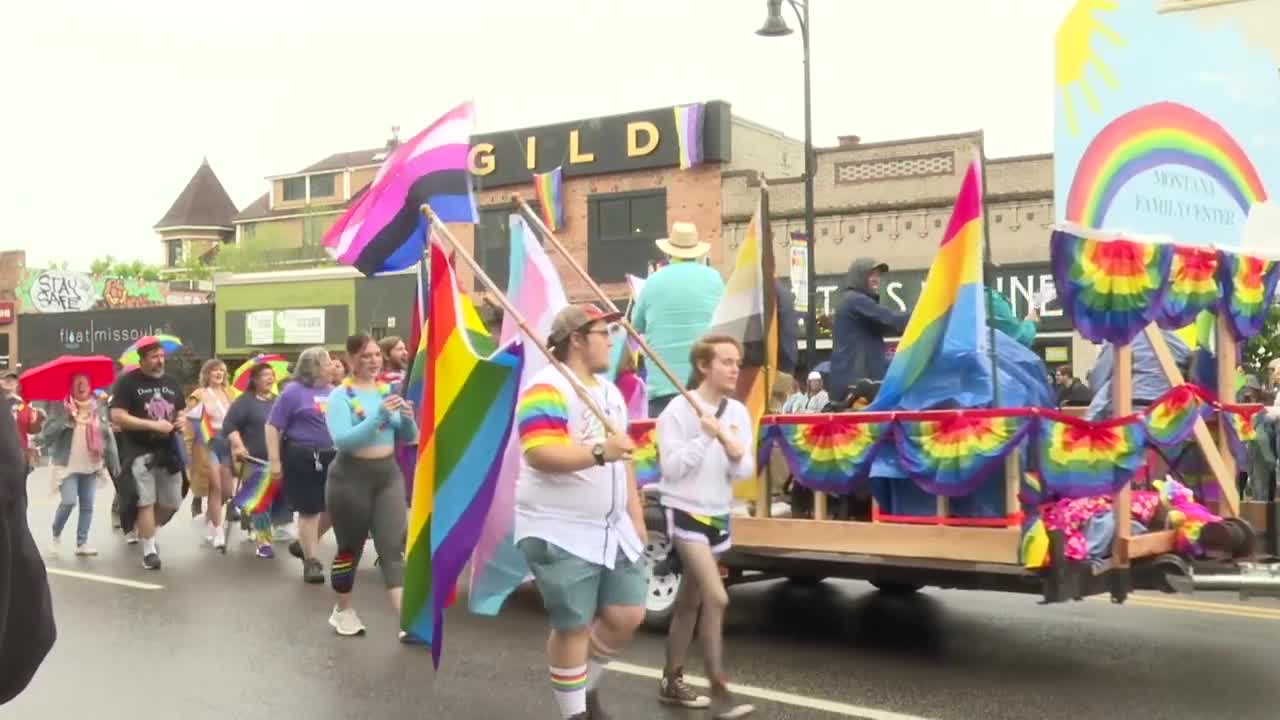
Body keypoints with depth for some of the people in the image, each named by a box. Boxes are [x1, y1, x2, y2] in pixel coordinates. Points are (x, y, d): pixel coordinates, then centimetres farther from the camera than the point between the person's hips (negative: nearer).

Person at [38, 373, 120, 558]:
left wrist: (114, 462, 2)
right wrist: (65, 418, -23)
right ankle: (56, 536, 10)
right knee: (69, 502, -14)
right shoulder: (62, 408, -4)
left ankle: (82, 543, 13)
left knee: (87, 505, 5)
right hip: (68, 465, -4)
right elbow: (46, 434, -12)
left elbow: (108, 436, 7)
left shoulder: (99, 408, 6)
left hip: (91, 466, 4)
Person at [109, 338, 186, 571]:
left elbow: (180, 412, 24)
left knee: (172, 503, 10)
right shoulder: (127, 382, -7)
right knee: (146, 502, -8)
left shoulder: (171, 383, 12)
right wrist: (153, 425, -21)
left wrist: (181, 420, -1)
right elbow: (117, 416, -15)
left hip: (168, 451, 6)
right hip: (139, 452, -6)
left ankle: (146, 532, 35)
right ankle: (149, 551, 1)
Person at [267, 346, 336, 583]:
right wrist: (274, 461, -13)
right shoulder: (294, 391, -6)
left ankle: (303, 544, 28)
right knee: (309, 510, 2)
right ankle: (311, 561, 14)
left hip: (331, 456, 6)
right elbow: (273, 426, -8)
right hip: (302, 458, -6)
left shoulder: (333, 392, 10)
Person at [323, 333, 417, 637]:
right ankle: (343, 610, 30)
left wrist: (408, 417, -12)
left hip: (388, 474, 4)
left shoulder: (388, 389, 6)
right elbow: (341, 440, -23)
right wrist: (379, 415, -30)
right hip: (351, 477, -4)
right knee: (350, 548, 9)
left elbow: (408, 438, 10)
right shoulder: (340, 395, -9)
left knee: (393, 547, -4)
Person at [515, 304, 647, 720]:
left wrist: (637, 516, 19)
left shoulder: (609, 392, 15)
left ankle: (586, 686, 32)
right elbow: (539, 453, -28)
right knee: (573, 627, -1)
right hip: (560, 534, -9)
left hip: (612, 530, 9)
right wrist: (599, 452, -35)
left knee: (627, 615, 9)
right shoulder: (547, 389, -15)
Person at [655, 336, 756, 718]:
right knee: (717, 598, -16)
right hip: (685, 513, -6)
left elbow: (746, 472, 1)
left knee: (690, 601, 14)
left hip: (719, 515, 6)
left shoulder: (738, 412, 3)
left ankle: (671, 681, 26)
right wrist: (706, 438, -25)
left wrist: (735, 452, -20)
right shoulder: (678, 410, -13)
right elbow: (671, 468, -18)